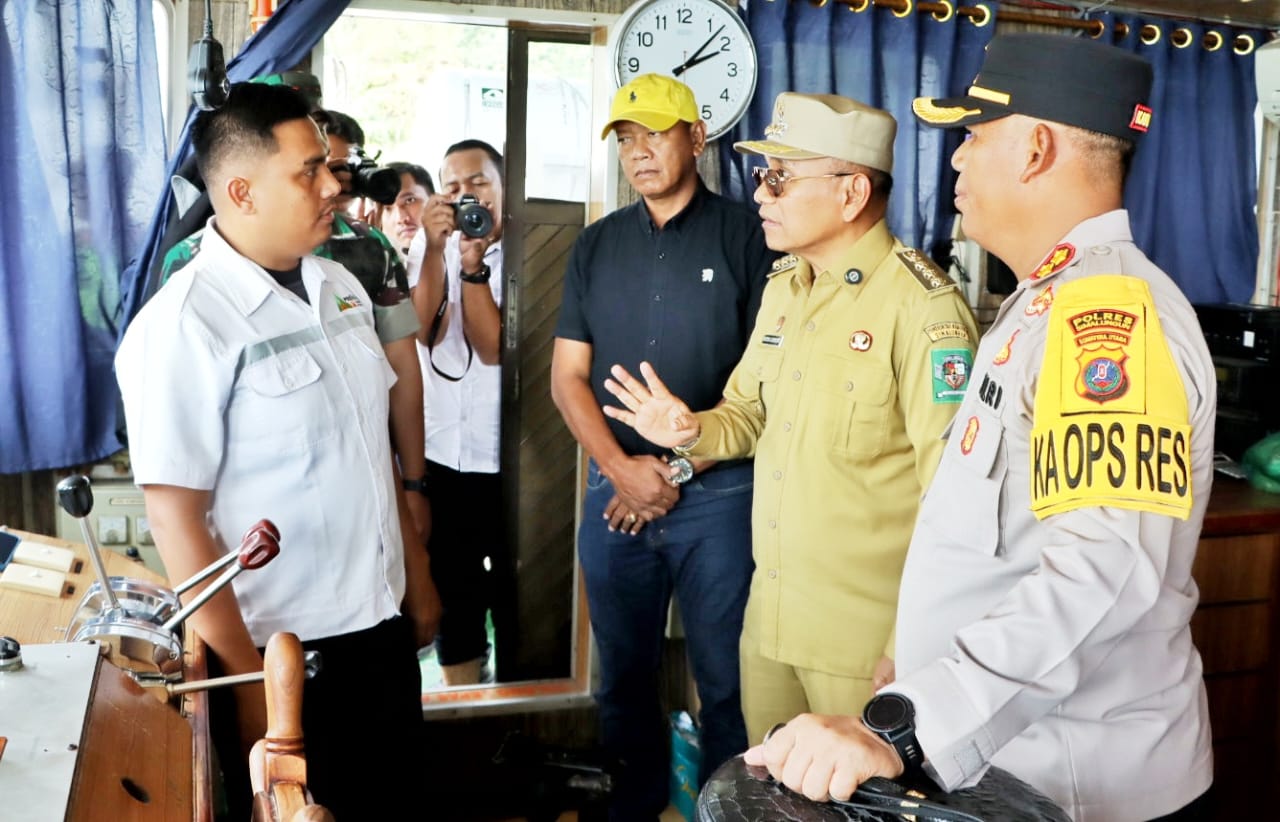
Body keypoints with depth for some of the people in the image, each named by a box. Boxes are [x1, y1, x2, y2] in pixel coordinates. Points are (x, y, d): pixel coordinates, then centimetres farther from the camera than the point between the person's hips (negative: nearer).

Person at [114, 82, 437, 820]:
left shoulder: (341, 287, 5)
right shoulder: (186, 323, -18)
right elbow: (174, 514, -19)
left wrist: (414, 564, 14)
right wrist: (247, 678, -18)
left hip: (381, 621, 7)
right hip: (283, 650, -7)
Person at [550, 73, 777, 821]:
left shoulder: (747, 236, -3)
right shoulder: (597, 246, 10)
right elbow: (568, 376, 7)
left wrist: (681, 470, -9)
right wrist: (621, 468, -7)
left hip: (718, 494, -4)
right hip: (616, 492, 4)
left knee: (725, 675, 4)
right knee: (624, 669, 15)